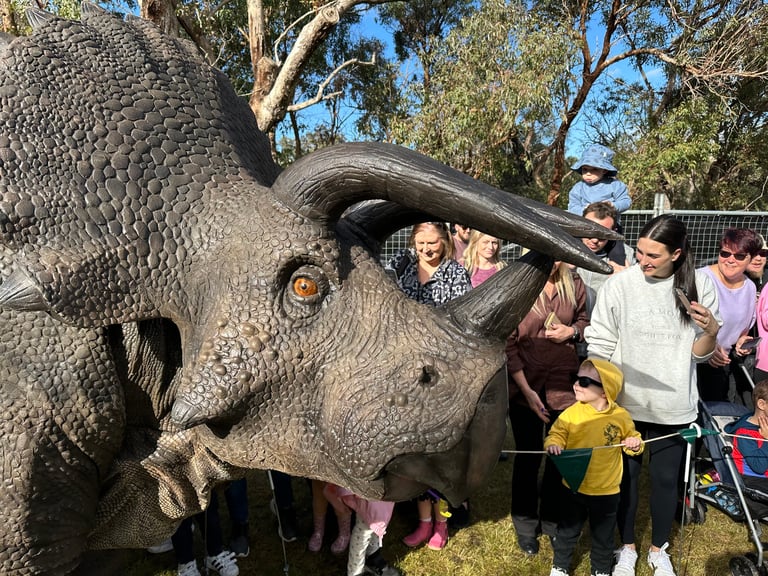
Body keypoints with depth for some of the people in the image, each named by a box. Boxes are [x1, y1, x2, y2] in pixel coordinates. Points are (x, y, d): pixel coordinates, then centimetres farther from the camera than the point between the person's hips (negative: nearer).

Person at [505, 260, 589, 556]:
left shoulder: (573, 284, 0)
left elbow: (584, 319, 16)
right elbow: (507, 342, -11)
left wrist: (573, 331, -9)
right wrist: (526, 390, -13)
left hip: (564, 383, 3)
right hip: (525, 385, -3)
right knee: (527, 455, 11)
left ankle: (553, 519, 35)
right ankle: (526, 523, 32)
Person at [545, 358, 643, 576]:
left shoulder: (621, 417, -9)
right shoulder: (571, 413, -12)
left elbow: (632, 438, 6)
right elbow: (556, 433, -8)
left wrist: (635, 444, -15)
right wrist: (553, 444, -29)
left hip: (606, 491, 0)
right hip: (575, 488, 0)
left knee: (603, 535, 19)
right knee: (567, 531, 16)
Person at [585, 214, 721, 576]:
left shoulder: (699, 286, -6)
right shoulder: (620, 285, -12)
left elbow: (699, 353, 0)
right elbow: (599, 345, -5)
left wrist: (712, 331, -20)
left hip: (673, 406, 1)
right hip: (624, 403, -1)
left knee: (665, 480, 16)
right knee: (625, 476, 15)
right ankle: (627, 547, 38)